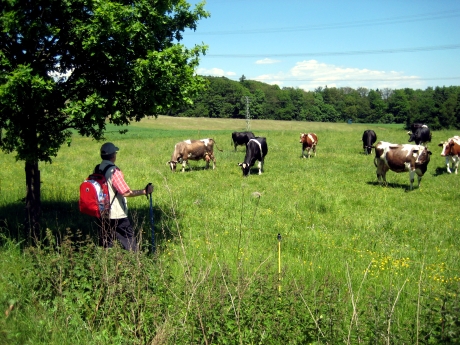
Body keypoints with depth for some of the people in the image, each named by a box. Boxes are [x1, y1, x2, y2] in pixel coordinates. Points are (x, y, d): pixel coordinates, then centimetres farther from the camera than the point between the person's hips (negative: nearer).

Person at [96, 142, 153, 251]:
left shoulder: (96, 169, 5)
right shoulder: (114, 171, -18)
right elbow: (126, 193, -21)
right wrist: (144, 191, -15)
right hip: (117, 215, -8)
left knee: (105, 244, 13)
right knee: (130, 243, 0)